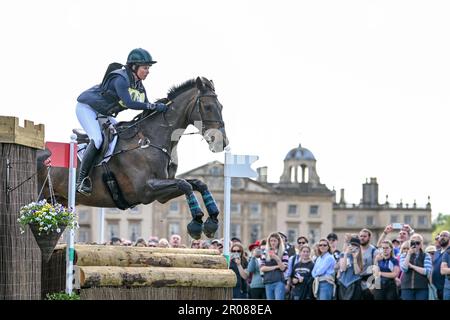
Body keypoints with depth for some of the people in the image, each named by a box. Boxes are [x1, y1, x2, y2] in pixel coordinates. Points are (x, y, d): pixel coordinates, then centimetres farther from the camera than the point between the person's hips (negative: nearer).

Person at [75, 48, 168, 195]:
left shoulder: (139, 86, 1)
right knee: (97, 139, -26)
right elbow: (128, 102, -40)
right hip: (86, 107, -10)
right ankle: (81, 180, -22)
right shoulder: (120, 79, -27)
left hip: (103, 114, 10)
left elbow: (146, 109, 4)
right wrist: (153, 106, -42)